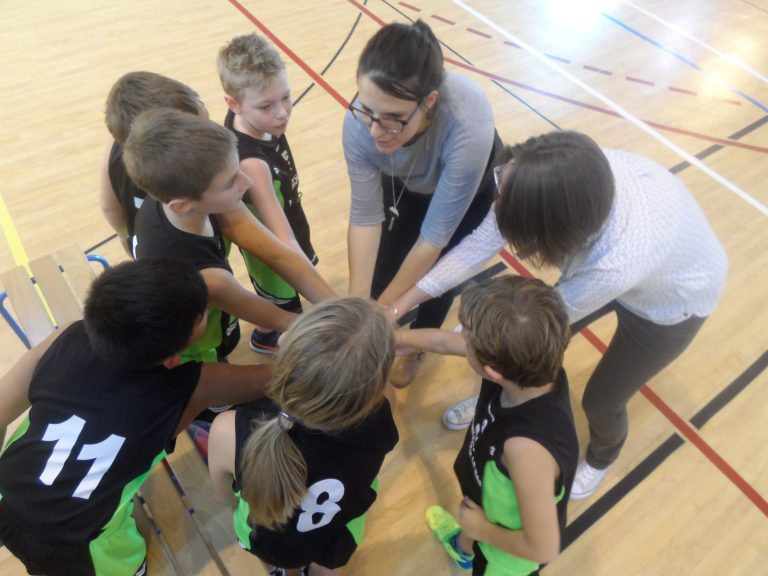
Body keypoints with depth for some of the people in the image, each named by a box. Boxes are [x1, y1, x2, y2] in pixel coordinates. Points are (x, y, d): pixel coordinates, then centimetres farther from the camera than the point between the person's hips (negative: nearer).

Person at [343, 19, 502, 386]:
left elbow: (435, 236, -36)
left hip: (471, 190, -2)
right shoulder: (361, 121, -36)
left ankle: (416, 347, 41)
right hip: (404, 184, 3)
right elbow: (365, 215, -27)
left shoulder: (468, 127, -46)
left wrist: (381, 310, -29)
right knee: (380, 271, 6)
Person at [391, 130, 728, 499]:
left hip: (672, 301, -4)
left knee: (600, 399, 9)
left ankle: (600, 459, 45)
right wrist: (402, 304, -19)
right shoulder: (566, 180, -35)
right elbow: (481, 242, -23)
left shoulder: (619, 261, -46)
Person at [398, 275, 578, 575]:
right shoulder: (530, 364, -29)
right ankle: (464, 546, 71)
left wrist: (483, 529, -18)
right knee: (471, 523, 37)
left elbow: (543, 548, -35)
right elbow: (445, 341, -12)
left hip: (510, 550, -6)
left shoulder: (527, 446, -49)